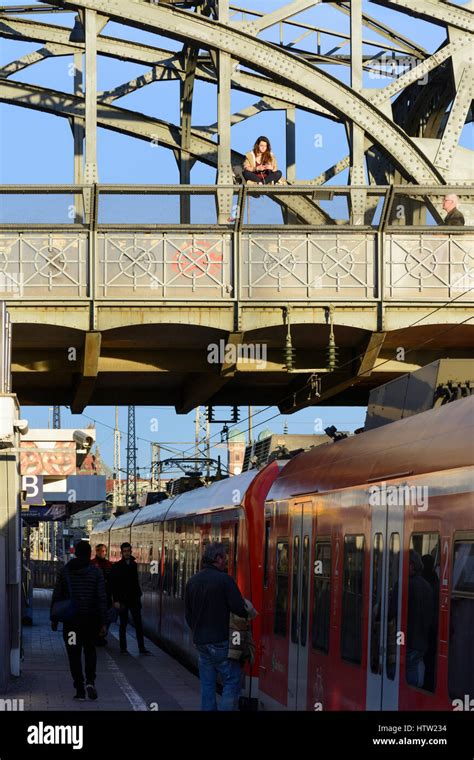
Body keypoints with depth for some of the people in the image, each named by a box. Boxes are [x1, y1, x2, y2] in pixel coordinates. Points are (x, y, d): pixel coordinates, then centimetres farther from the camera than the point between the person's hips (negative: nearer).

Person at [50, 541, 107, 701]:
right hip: (91, 619, 0)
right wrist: (103, 623, -5)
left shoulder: (64, 571, 0)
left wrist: (54, 619, 7)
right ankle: (90, 681, -4)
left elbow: (57, 596, 0)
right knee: (90, 650, 17)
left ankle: (79, 690, 2)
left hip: (71, 620, 0)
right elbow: (102, 598, -8)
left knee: (74, 655, 7)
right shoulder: (95, 572, -3)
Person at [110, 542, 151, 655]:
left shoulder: (134, 564, 9)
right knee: (123, 624, 3)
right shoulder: (116, 567, -6)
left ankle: (142, 648, 3)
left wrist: (138, 594, 9)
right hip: (122, 599, -4)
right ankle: (123, 648, 11)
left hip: (134, 599, 4)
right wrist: (116, 600, -14)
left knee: (139, 624, 2)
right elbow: (113, 585, -8)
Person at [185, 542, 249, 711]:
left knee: (207, 684, 11)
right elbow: (239, 609, -18)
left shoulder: (192, 581, 9)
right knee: (232, 681, 0)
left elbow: (188, 614, 16)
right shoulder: (225, 580, -13)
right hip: (221, 640, -7)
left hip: (200, 641, 7)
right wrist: (248, 613, 3)